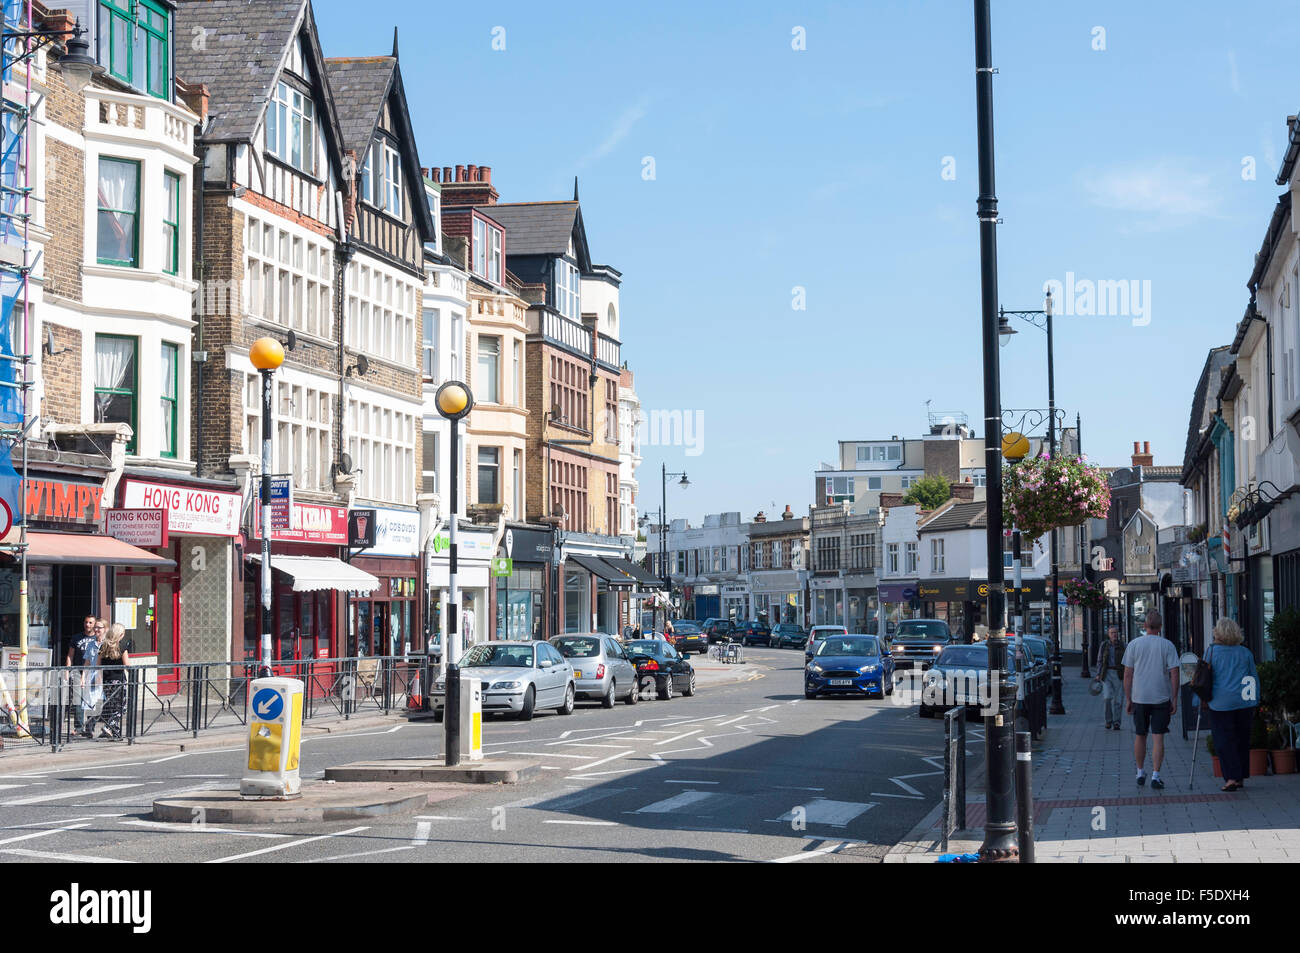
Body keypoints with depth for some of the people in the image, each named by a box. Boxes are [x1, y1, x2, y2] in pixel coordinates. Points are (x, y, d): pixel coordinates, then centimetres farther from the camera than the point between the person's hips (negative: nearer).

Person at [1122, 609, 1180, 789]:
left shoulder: (1134, 644, 0)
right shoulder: (1167, 646, -4)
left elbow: (1127, 675, 0)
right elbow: (1174, 674, -7)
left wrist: (1128, 700, 7)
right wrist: (1174, 700, 0)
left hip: (1139, 698, 1)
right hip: (1161, 698, -1)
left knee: (1140, 736, 14)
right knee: (1158, 737, 1)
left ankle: (1140, 773, 23)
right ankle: (1155, 775, -6)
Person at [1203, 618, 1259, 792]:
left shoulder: (1211, 652, -4)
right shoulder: (1245, 652, 5)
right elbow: (1254, 678, 9)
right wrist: (1255, 703, 16)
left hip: (1222, 703, -3)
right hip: (1244, 702, 3)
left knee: (1223, 741, 0)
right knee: (1242, 740, 12)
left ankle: (1231, 778, -10)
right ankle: (1241, 777, 17)